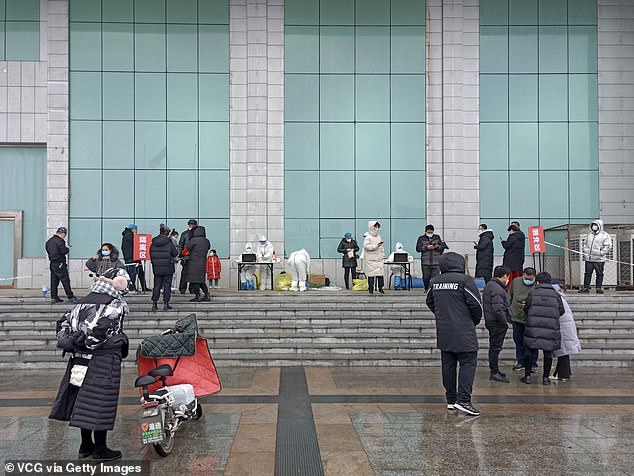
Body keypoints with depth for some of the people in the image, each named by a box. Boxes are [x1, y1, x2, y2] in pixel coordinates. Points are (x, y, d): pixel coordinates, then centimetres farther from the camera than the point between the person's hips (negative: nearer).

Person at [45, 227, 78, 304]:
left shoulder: (49, 241, 13)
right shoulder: (60, 241, -15)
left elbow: (48, 250, 20)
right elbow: (64, 251, -20)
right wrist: (67, 248, 2)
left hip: (52, 263, 9)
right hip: (60, 264, -8)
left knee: (54, 281, 11)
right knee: (65, 280, -3)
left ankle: (54, 298, 13)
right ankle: (70, 297, 0)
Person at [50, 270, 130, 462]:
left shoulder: (83, 301, 13)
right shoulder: (116, 304, -9)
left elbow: (64, 322, 10)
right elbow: (102, 329, -21)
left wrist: (67, 342, 9)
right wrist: (87, 343, -9)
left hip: (79, 360, 7)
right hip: (104, 361, -7)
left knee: (84, 402, 15)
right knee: (101, 403, 2)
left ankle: (86, 446, 27)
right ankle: (100, 450, 11)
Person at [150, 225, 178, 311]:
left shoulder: (153, 243, 2)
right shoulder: (169, 242, -10)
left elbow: (151, 254, 9)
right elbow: (175, 253, -3)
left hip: (157, 268, 3)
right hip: (168, 268, -3)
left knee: (157, 285, 10)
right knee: (167, 285, 5)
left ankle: (154, 303, 8)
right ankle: (166, 303, 7)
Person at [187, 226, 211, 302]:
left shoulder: (193, 240, -13)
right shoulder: (206, 241, 5)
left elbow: (188, 249, -3)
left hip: (194, 263, -6)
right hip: (203, 263, 6)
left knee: (194, 280, 1)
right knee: (201, 280, 16)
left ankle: (198, 297, 1)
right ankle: (207, 295, 12)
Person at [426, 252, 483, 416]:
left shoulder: (434, 282, 5)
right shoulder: (464, 280, -13)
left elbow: (430, 302, 18)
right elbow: (476, 304, -11)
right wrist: (476, 321, 8)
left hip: (443, 333, 6)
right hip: (464, 334, -6)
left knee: (448, 365, 11)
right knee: (468, 363, -1)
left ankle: (451, 400, 17)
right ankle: (463, 400, -9)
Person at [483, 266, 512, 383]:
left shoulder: (489, 285, 15)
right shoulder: (497, 289, -19)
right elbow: (498, 308, -25)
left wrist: (508, 318, 19)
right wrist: (505, 322, -16)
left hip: (491, 321, 10)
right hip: (497, 323, -10)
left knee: (494, 347, 17)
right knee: (495, 347, -4)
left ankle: (494, 370, 27)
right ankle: (494, 373, 1)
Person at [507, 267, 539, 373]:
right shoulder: (515, 282, 2)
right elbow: (509, 297, 14)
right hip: (516, 317, 4)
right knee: (518, 340, 13)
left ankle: (532, 364, 17)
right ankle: (521, 361, 27)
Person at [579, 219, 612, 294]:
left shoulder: (604, 235, -3)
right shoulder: (589, 234, 14)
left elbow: (608, 246, -9)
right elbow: (585, 243, 23)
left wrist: (601, 253, -16)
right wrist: (585, 251, 9)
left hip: (599, 259, -4)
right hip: (588, 259, 4)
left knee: (599, 274, 3)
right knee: (587, 273, 6)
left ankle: (599, 288, 10)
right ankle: (585, 287, 11)